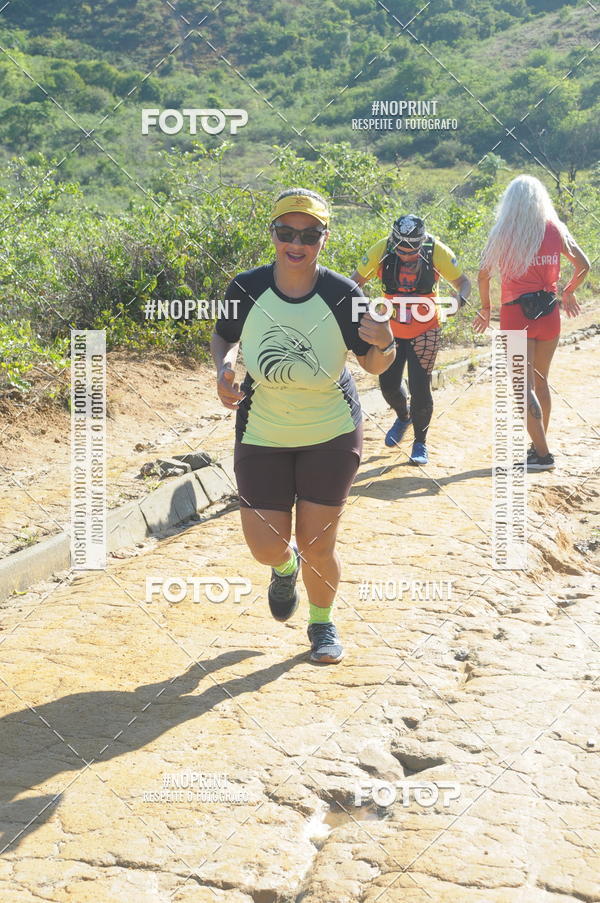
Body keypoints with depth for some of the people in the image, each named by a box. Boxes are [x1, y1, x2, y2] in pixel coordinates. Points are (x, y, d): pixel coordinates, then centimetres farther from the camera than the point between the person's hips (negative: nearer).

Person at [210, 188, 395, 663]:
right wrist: (225, 367, -16)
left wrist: (385, 345, -29)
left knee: (318, 547, 2)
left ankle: (322, 624, 33)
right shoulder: (247, 289, -13)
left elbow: (372, 364, -7)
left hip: (332, 435, -1)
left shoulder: (342, 295, -17)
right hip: (262, 436, 1)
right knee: (267, 547, 0)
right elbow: (224, 338, 6)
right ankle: (286, 565, 41)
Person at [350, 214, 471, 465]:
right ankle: (403, 416, 41)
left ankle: (420, 443, 16)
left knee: (420, 388, -5)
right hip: (391, 329, 2)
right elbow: (356, 280, -7)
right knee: (388, 384, 6)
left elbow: (463, 282, -8)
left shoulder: (436, 251, -19)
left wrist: (459, 299, -31)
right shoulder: (382, 249, -17)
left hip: (424, 331, -2)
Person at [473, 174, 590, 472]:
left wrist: (486, 308, 11)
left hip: (516, 314, -4)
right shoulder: (555, 230, 3)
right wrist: (568, 293, 23)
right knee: (540, 382, 18)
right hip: (548, 314, 4)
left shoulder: (503, 233, -5)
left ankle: (542, 454, -4)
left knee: (524, 386, -1)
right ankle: (539, 445, 25)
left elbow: (483, 275, -2)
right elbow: (583, 266, 7)